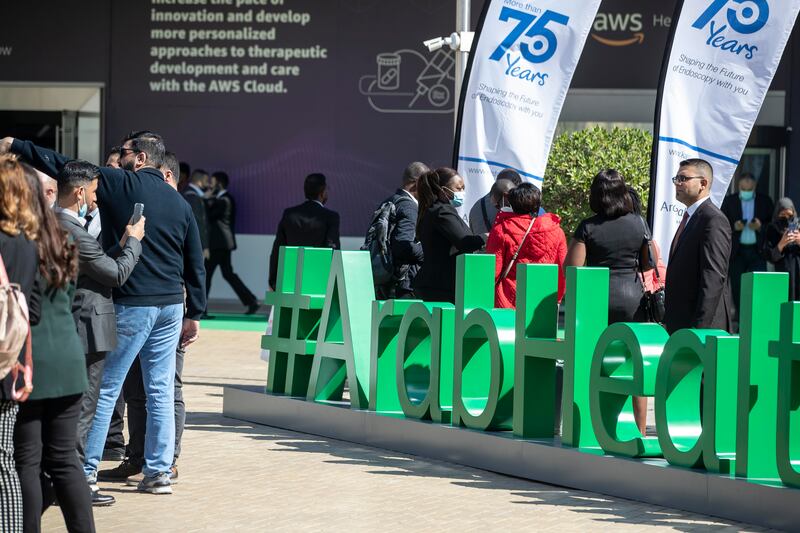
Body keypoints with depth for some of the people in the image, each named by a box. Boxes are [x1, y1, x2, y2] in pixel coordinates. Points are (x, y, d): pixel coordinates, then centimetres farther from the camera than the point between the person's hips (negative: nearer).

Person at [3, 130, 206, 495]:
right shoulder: (179, 202, 11)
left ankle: (86, 470, 1)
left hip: (131, 304, -6)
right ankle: (159, 472, 12)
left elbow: (64, 166, -5)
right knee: (160, 390, 10)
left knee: (105, 388, -1)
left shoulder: (120, 184, -6)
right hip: (171, 306, 6)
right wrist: (194, 314, 18)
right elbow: (195, 264, 12)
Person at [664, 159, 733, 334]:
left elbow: (714, 278, -20)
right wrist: (668, 321, 17)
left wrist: (700, 326, -24)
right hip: (679, 325, 9)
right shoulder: (689, 218, 19)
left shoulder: (714, 220, -13)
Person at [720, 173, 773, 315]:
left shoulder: (765, 201, 5)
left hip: (757, 251, -1)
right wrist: (733, 227, -15)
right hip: (737, 251, 1)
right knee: (737, 288, 4)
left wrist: (761, 227, -15)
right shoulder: (729, 201, 6)